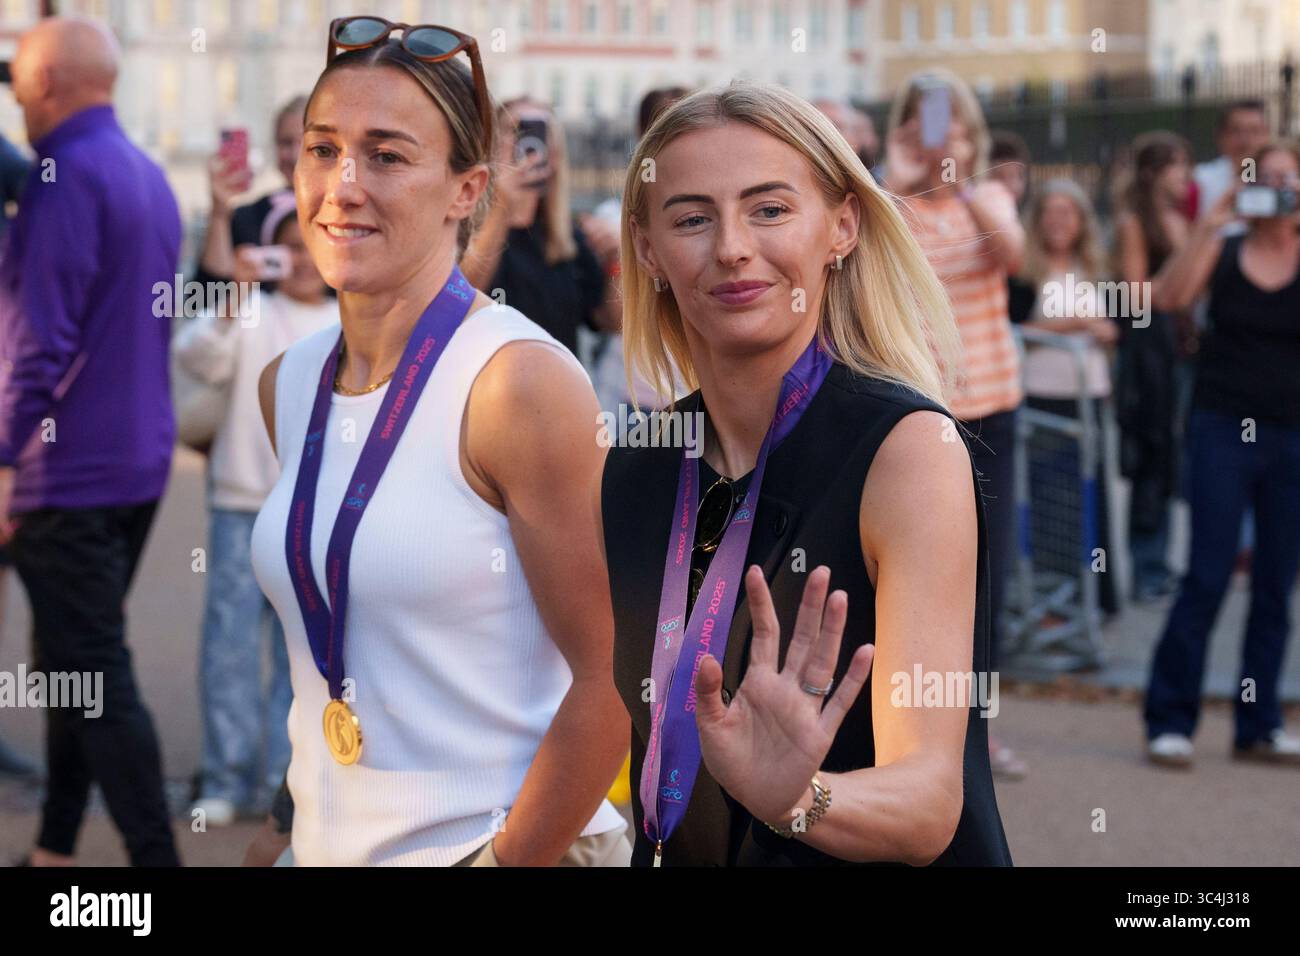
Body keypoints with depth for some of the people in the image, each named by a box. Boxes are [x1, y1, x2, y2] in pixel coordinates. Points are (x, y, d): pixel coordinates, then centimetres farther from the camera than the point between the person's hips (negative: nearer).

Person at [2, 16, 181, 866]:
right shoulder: (151, 176, 13)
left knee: (94, 677, -6)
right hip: (140, 460, 9)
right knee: (76, 665, 16)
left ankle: (156, 857, -6)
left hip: (69, 470, -9)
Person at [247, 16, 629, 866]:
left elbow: (613, 679, -17)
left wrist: (510, 857, -15)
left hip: (499, 842, -6)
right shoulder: (286, 386, 3)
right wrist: (315, 835, 8)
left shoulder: (521, 382, -16)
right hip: (328, 844, 6)